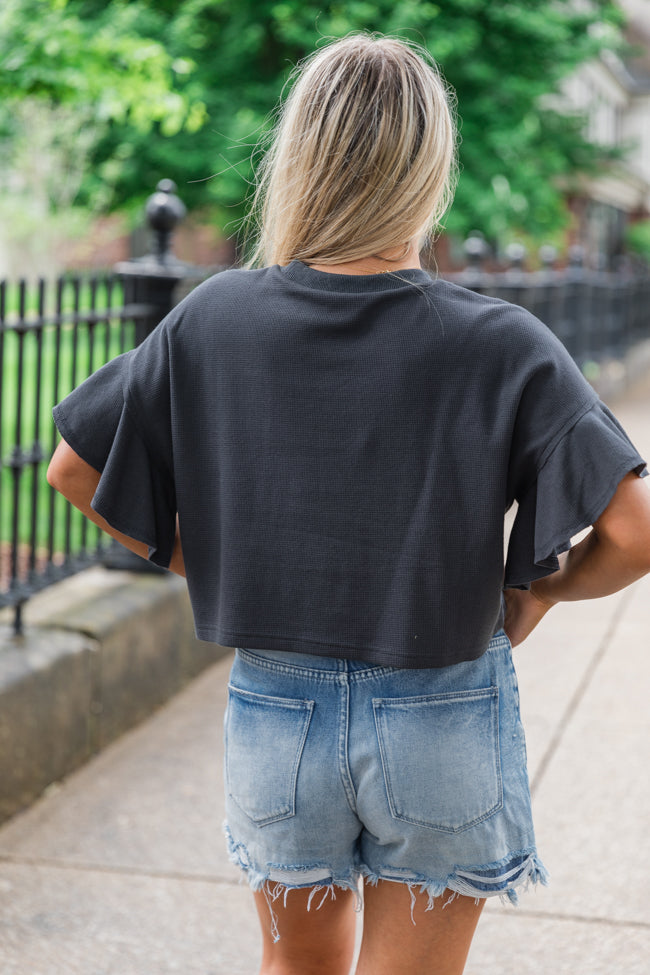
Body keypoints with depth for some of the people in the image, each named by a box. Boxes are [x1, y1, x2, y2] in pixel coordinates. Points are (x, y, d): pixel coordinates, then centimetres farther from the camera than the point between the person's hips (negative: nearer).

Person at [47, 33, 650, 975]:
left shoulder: (213, 320, -8)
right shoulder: (503, 347, -16)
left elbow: (73, 470, 0)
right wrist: (538, 592, 0)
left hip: (273, 712, 3)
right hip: (444, 725, -2)